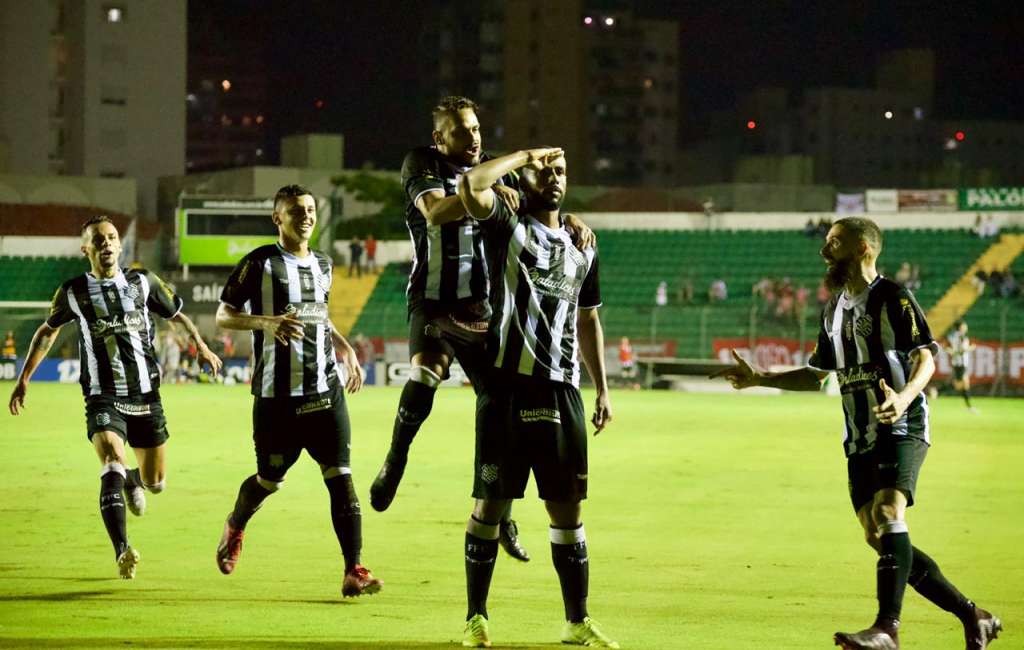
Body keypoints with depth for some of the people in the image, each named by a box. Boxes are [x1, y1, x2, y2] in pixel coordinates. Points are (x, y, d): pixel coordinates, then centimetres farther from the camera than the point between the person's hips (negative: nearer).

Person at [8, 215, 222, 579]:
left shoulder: (142, 282, 3)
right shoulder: (73, 293, 0)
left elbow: (176, 314, 17)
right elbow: (48, 331, 16)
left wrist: (202, 347, 3)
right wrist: (24, 378, 14)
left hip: (146, 398, 3)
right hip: (104, 398, -3)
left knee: (156, 482, 10)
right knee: (113, 466, -26)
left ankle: (133, 482, 49)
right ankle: (123, 553, -32)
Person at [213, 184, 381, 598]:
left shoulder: (322, 265, 14)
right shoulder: (260, 263, -5)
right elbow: (223, 315, -5)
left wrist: (346, 350, 19)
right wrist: (267, 321, -21)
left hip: (325, 389, 4)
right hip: (277, 394, -4)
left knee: (340, 477, -8)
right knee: (269, 479, 9)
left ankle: (354, 571, -11)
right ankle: (234, 529, 42)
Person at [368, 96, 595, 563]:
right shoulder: (423, 164, -5)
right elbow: (435, 211, -24)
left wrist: (568, 220, -16)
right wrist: (486, 193, -41)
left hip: (483, 308, 5)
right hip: (434, 303, -5)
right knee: (426, 371, -33)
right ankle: (396, 458, -11)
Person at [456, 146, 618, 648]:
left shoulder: (582, 247, 16)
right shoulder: (507, 227, 1)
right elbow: (470, 185, -19)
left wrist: (603, 389, 17)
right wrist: (524, 156, -7)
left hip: (562, 389, 4)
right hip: (507, 385, -4)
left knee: (567, 505, 7)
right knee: (491, 501, 0)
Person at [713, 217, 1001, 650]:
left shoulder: (892, 298, -5)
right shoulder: (834, 310, 18)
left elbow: (925, 356, -15)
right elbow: (817, 375, 28)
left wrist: (905, 395, -34)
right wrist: (758, 379, 21)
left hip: (902, 428, -8)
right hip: (860, 438, 8)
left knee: (887, 511, -27)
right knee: (878, 536, 3)